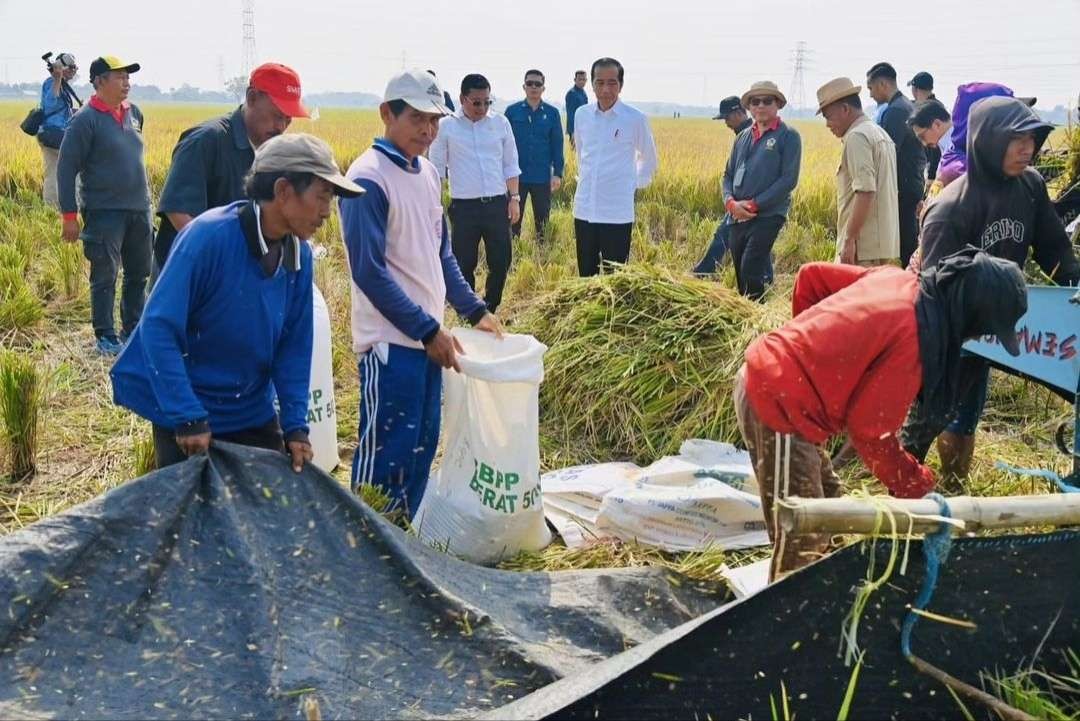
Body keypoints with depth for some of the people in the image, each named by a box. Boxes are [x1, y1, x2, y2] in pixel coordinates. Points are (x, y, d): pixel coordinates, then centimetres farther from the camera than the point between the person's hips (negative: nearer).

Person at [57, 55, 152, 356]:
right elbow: (66, 169, -10)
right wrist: (69, 215, -12)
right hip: (105, 213, -6)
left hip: (139, 210, 6)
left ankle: (133, 330, 27)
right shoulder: (86, 120, -11)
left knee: (139, 275, 13)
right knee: (105, 278, 2)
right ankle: (105, 336, 12)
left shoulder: (134, 113, 8)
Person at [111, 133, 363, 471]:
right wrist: (188, 419, -26)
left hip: (254, 415, 6)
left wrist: (295, 426, -7)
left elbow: (294, 345, 0)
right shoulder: (209, 236, -23)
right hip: (188, 423, -5)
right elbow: (159, 328, -24)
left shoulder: (299, 256, -5)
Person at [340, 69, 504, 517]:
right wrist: (427, 330, -18)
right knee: (384, 454, -2)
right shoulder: (369, 179, -15)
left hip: (429, 337, 8)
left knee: (422, 447, 16)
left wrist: (474, 310, 13)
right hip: (390, 341, -8)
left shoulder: (428, 173, 10)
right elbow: (370, 272, -18)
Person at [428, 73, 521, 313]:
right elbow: (437, 168, 3)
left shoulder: (500, 123, 5)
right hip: (464, 207, -2)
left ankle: (489, 311, 23)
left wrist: (514, 198, 4)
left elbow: (511, 165, 10)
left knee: (501, 261, 5)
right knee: (464, 264, 5)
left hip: (498, 204, 2)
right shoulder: (446, 126, -1)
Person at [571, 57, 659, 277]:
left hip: (617, 213, -4)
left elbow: (649, 159, 9)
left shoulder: (635, 119, -6)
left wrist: (635, 183, 6)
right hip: (584, 210, 4)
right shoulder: (581, 114, 5)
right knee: (586, 276, 11)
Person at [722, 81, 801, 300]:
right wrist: (731, 202, -4)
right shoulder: (743, 137, 16)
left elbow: (789, 179, -10)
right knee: (740, 273, 9)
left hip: (768, 215, -6)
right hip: (738, 216, 6)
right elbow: (728, 174, 17)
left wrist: (753, 204, -14)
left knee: (751, 271, -17)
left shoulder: (788, 136, -2)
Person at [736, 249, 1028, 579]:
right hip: (778, 405, -10)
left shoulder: (898, 279, 5)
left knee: (827, 499, 21)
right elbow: (871, 429, -14)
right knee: (802, 541, -4)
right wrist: (916, 487, 1)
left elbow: (811, 275, 14)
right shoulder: (914, 338, -19)